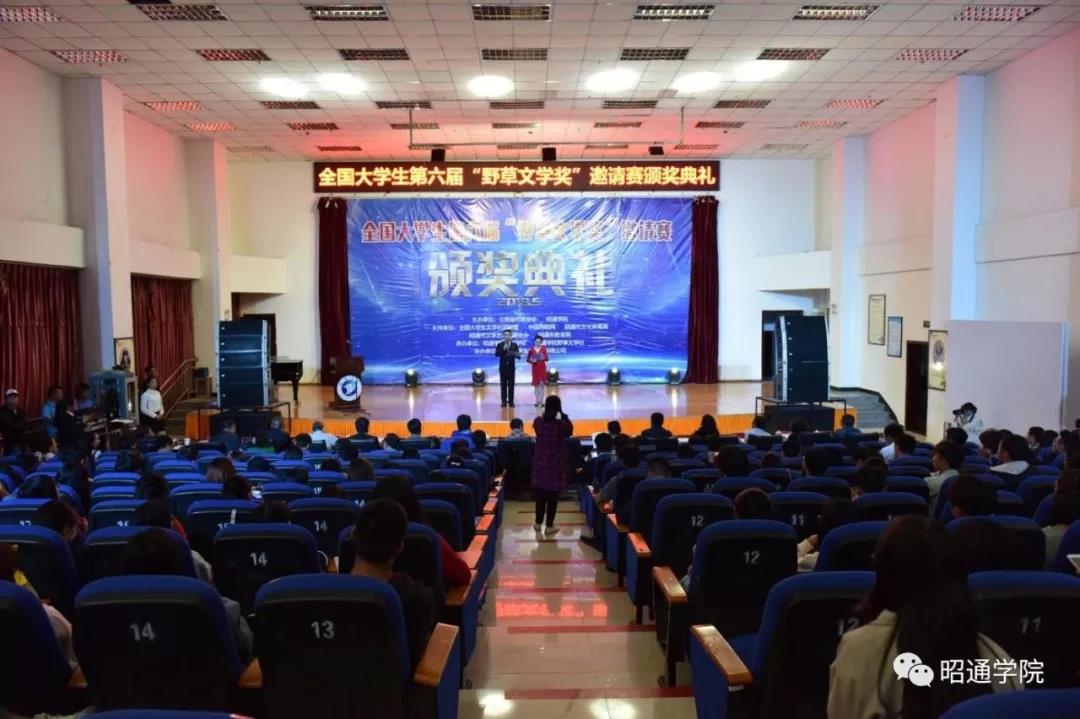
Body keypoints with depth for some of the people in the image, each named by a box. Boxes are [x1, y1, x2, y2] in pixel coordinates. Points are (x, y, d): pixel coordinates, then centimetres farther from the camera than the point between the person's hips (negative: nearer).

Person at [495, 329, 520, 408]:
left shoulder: (514, 345, 4)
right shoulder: (500, 345, 3)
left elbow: (518, 355, -4)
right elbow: (496, 354, -9)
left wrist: (517, 354, -27)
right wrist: (503, 349, -21)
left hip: (511, 367, 0)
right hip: (503, 367, 0)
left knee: (511, 385, 0)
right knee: (503, 384, 2)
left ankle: (511, 401, 3)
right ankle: (504, 401, 7)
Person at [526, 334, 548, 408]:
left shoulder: (544, 349, 0)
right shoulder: (531, 349, 0)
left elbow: (547, 359, 1)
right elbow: (527, 359, 4)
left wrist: (543, 358, -19)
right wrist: (532, 361, -15)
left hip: (542, 368, 0)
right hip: (535, 368, 0)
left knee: (542, 384, -2)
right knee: (536, 384, 3)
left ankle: (541, 401, 4)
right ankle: (537, 401, 9)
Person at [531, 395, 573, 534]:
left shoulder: (538, 422, -9)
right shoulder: (561, 424, -19)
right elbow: (569, 432, 2)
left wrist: (544, 415, 9)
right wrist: (563, 415, 0)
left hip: (541, 463, 4)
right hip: (556, 464, -3)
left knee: (540, 494, 16)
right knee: (553, 496, 6)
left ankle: (538, 523, 26)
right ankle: (549, 526, 13)